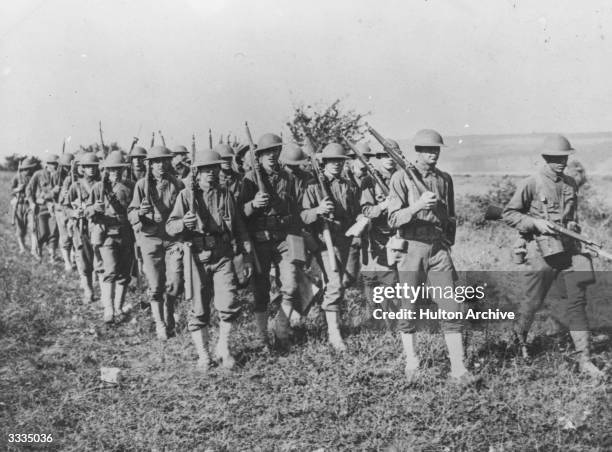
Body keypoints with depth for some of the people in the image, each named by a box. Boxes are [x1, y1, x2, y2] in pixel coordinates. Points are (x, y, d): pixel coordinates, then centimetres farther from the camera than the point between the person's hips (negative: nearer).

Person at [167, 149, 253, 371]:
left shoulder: (226, 194, 11)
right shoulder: (187, 194, 2)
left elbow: (239, 226, 15)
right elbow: (170, 227, -3)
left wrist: (247, 254, 11)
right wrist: (183, 224, -25)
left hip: (223, 255, 2)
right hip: (197, 256, -1)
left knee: (229, 305, -8)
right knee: (199, 309, 3)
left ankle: (223, 347, 14)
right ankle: (203, 355, 16)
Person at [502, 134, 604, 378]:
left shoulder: (571, 184, 10)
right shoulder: (531, 184, -7)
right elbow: (508, 214, -4)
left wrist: (574, 229, 15)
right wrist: (535, 223, -15)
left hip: (571, 249, 4)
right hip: (544, 251, -4)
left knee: (577, 301, -3)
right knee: (533, 301, 8)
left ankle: (584, 360, -1)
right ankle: (520, 336, 38)